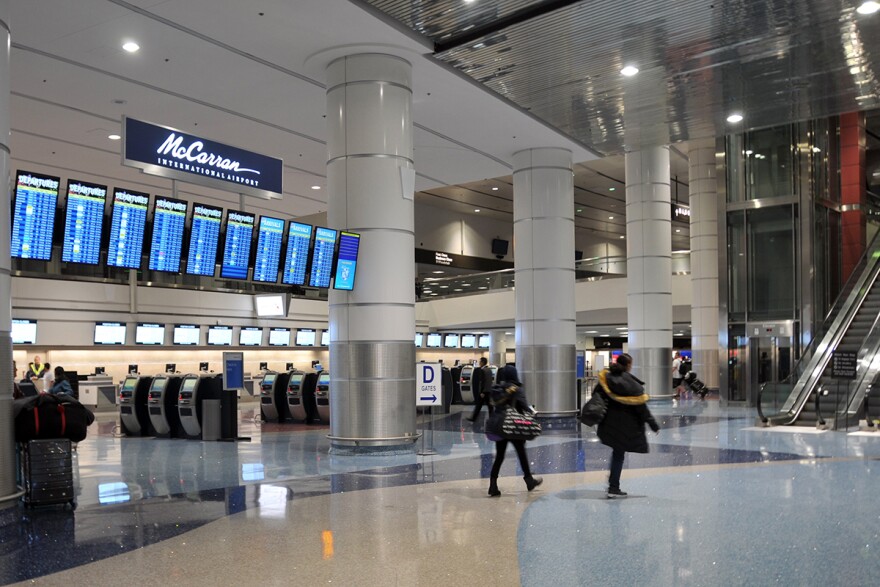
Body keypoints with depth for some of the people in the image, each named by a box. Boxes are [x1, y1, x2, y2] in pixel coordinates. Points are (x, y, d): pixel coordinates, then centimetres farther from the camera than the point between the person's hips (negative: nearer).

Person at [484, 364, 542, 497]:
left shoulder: (497, 389, 7)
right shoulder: (517, 389, -7)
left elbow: (495, 405, 6)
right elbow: (524, 406, -11)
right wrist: (532, 412, 3)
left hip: (496, 425, 5)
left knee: (499, 456, 8)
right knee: (521, 453, 14)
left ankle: (493, 486, 0)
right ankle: (529, 480, 29)